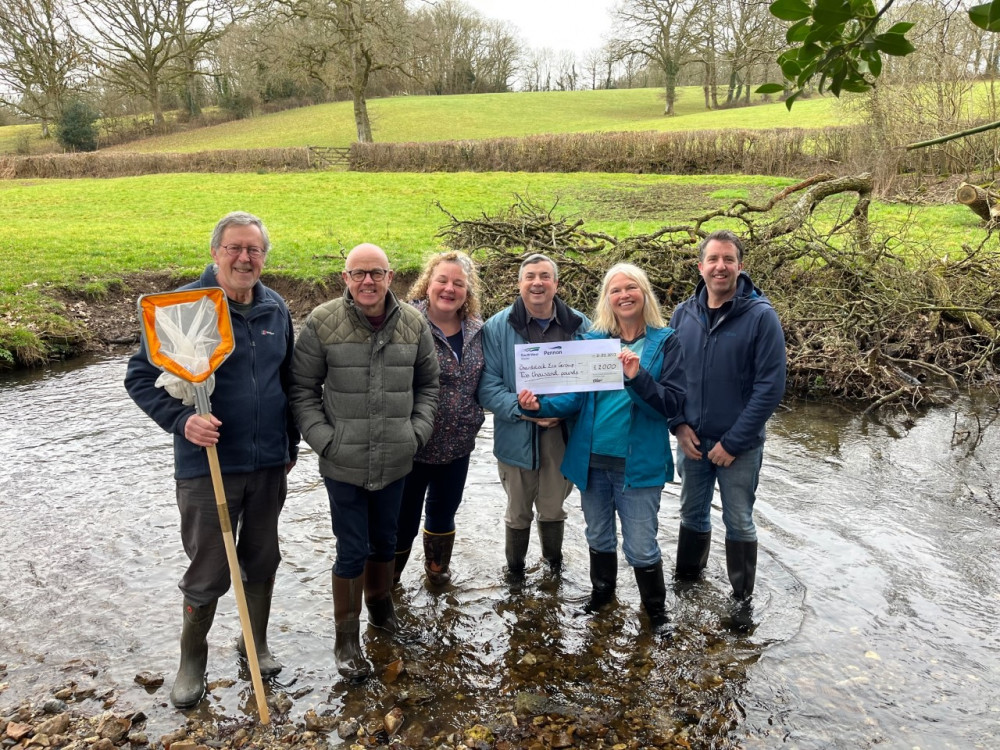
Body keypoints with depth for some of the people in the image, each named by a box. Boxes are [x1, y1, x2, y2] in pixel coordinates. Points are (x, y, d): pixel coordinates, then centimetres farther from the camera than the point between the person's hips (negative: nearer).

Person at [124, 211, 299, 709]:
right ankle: (191, 661, 31)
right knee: (209, 572, 7)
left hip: (269, 465, 4)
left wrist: (291, 444, 17)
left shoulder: (275, 309, 4)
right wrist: (182, 419, -24)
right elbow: (139, 377, -9)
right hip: (208, 466, -4)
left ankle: (256, 643, 38)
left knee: (262, 560, 17)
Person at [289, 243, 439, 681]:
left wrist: (418, 431, 1)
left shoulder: (413, 324, 0)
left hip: (396, 463, 3)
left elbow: (428, 385, 11)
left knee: (385, 542, 21)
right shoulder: (322, 323, -9)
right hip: (343, 464, -3)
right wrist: (323, 439, -12)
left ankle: (379, 603, 47)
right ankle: (347, 638, 22)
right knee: (352, 551, 4)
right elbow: (302, 388, -4)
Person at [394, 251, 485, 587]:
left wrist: (474, 418, 3)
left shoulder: (476, 330, 2)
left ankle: (438, 568, 47)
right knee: (403, 519, 11)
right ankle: (387, 581, 34)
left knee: (443, 512, 24)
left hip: (457, 446, 5)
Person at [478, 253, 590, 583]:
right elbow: (488, 384, -10)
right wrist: (523, 410, -22)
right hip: (516, 437, -1)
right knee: (518, 512, 16)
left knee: (553, 508, 19)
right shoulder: (498, 327, -7)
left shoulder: (579, 326, 0)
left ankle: (554, 563, 46)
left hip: (562, 435, 2)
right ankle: (515, 569, 40)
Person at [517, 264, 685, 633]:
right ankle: (600, 596, 43)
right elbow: (576, 396, 0)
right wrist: (541, 404, -18)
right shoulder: (592, 340, 4)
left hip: (638, 464, -3)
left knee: (641, 546, 3)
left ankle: (656, 611, 28)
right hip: (592, 460, 4)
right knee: (598, 538, 20)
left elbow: (673, 404, -12)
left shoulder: (665, 342, -4)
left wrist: (638, 378, -27)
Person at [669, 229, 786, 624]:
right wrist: (679, 424, -5)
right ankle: (687, 579, 40)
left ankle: (742, 599, 28)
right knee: (692, 513, 19)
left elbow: (770, 386, -15)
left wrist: (732, 443, -16)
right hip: (692, 439, 4)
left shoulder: (760, 315, -14)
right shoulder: (683, 313, -2)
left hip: (739, 446, -4)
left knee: (739, 522, 10)